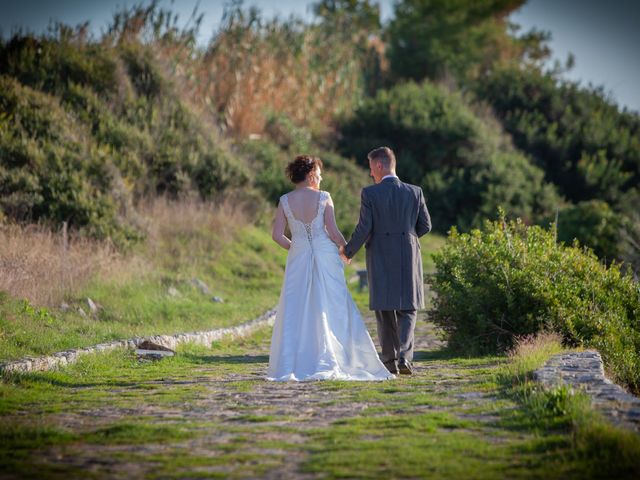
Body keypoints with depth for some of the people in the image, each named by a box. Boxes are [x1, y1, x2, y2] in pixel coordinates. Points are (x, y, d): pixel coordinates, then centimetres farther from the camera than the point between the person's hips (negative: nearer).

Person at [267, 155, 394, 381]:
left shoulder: (285, 201, 0)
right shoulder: (323, 198, -7)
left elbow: (277, 235, -3)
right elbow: (333, 232, -10)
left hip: (298, 259, 2)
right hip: (325, 256, -2)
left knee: (294, 314, 7)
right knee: (330, 310, 5)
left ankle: (289, 366, 2)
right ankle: (328, 364, 3)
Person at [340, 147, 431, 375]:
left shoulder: (369, 193, -8)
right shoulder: (415, 192, 0)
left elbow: (364, 228, -10)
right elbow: (425, 225, 4)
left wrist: (348, 251, 6)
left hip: (380, 258, -1)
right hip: (409, 256, 1)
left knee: (385, 310, 10)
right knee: (407, 309, 9)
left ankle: (390, 360, 11)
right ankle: (404, 356, -9)